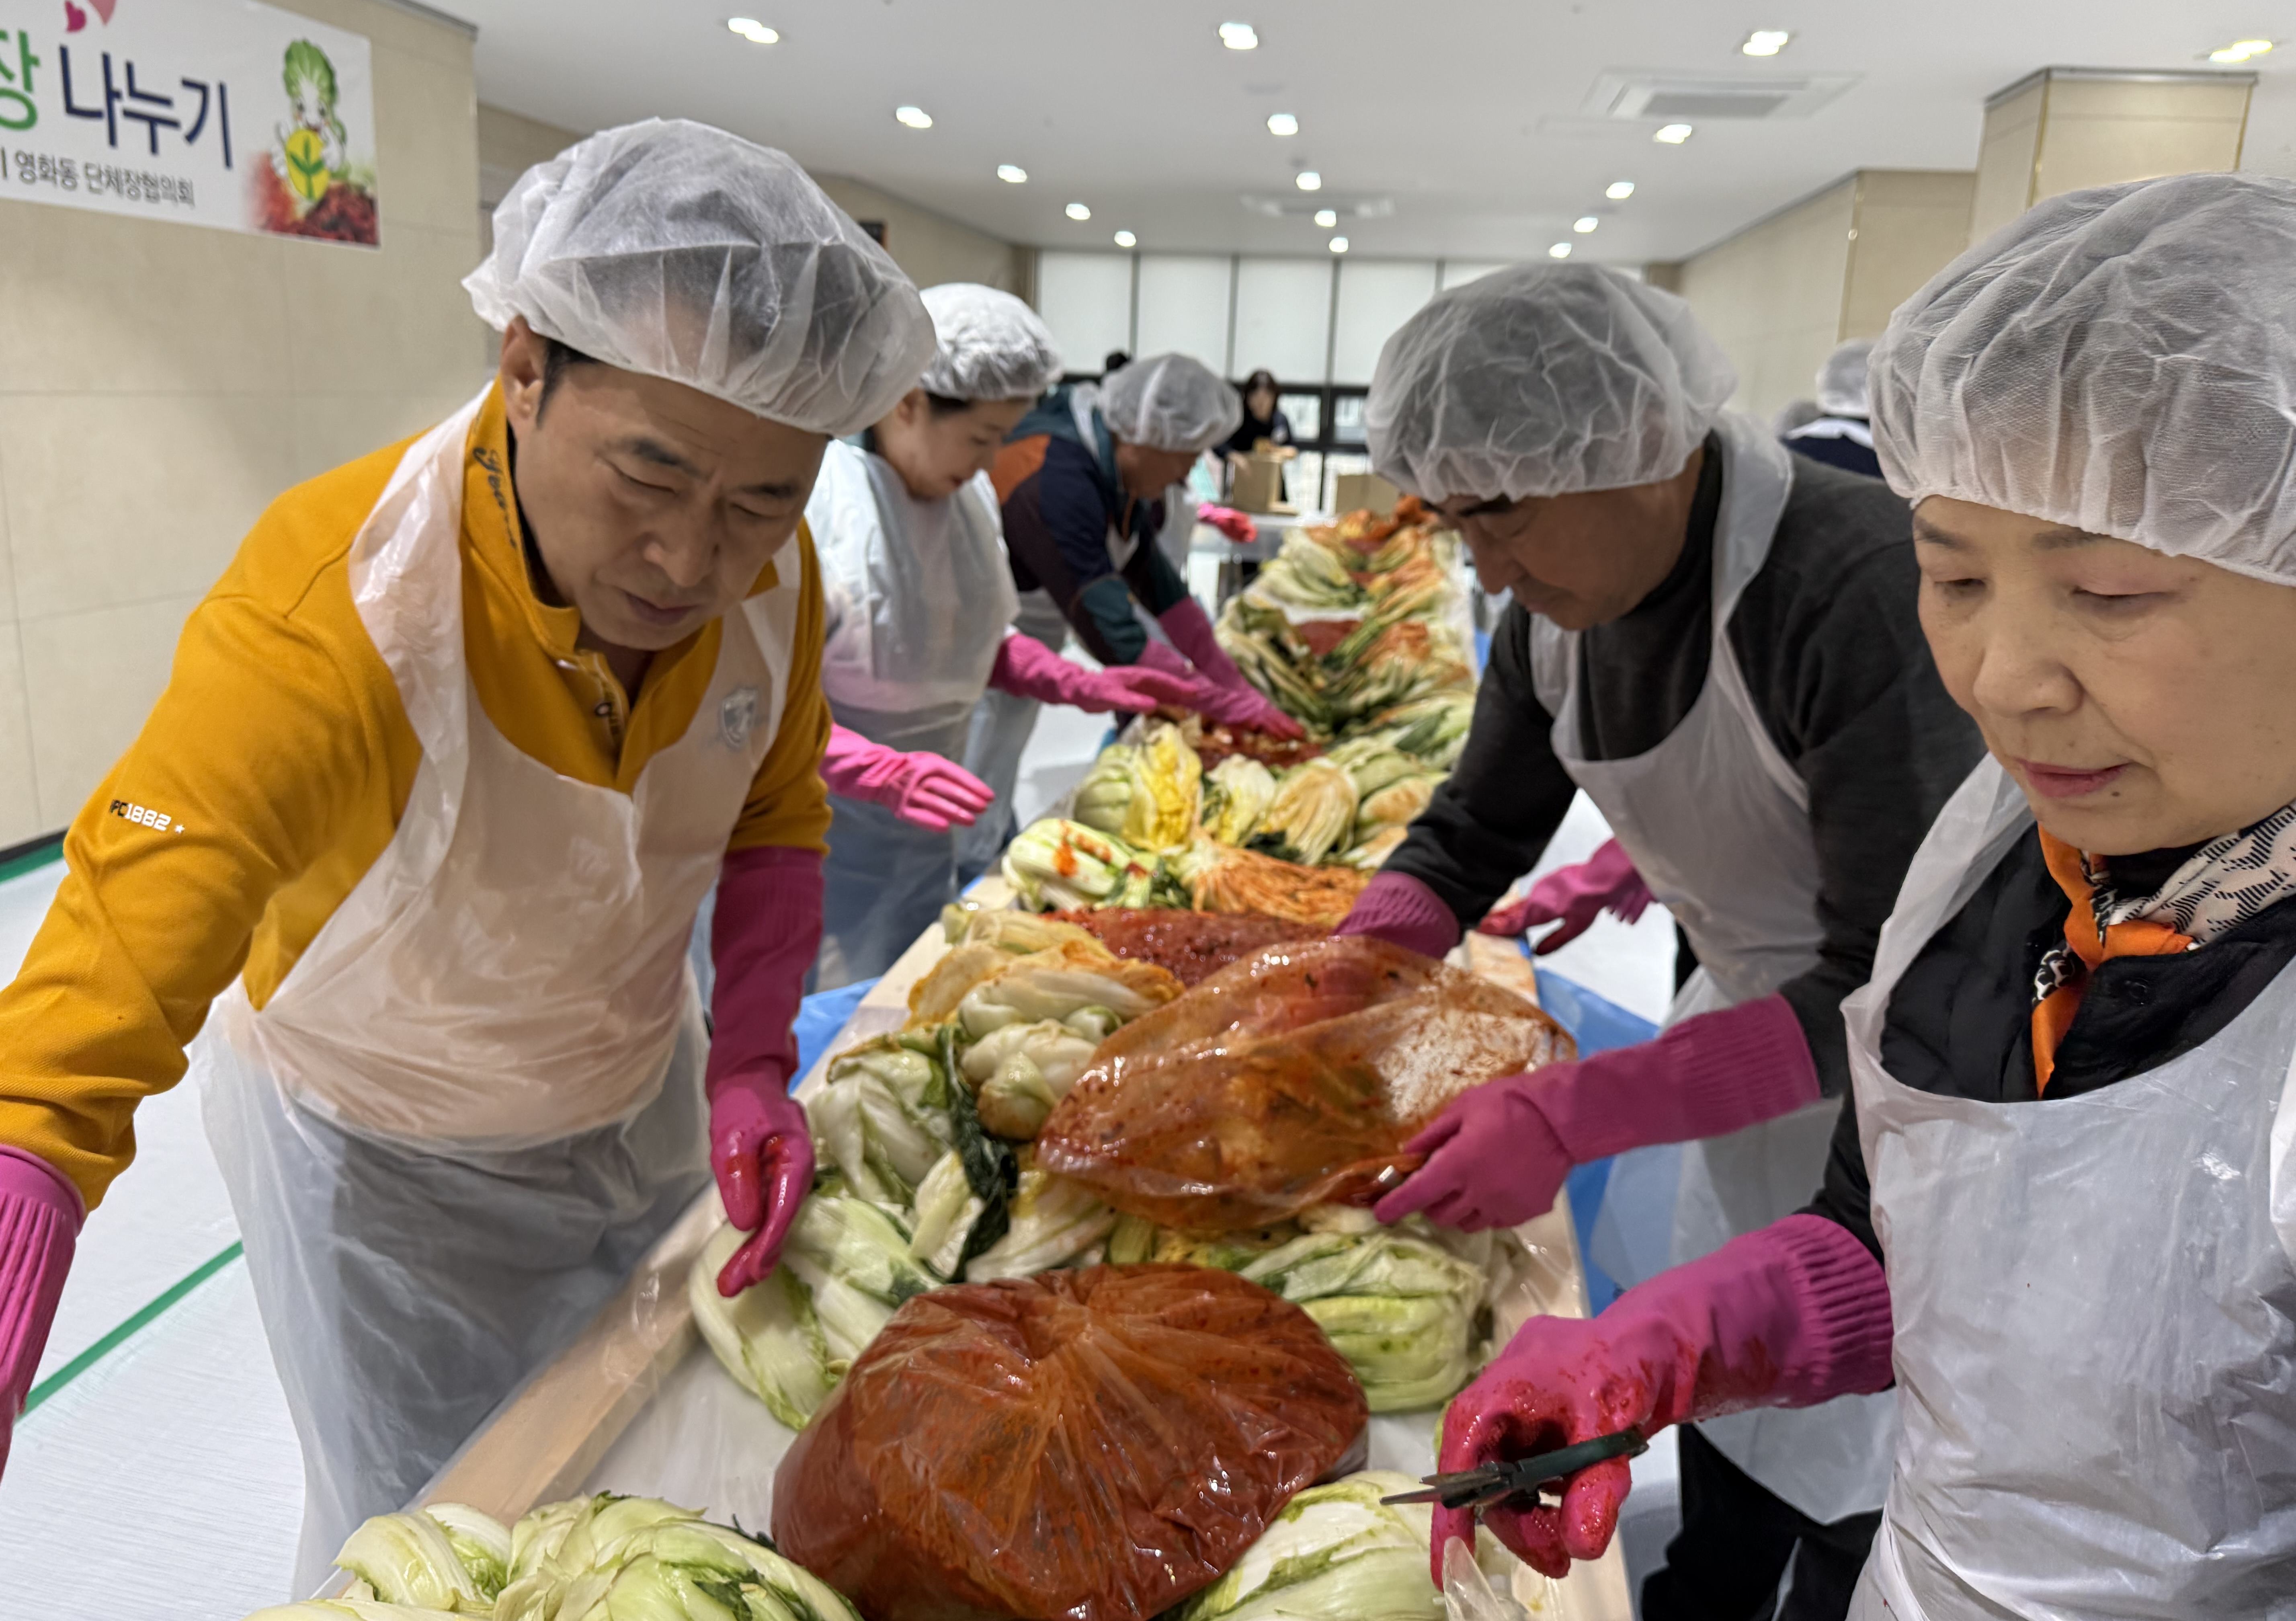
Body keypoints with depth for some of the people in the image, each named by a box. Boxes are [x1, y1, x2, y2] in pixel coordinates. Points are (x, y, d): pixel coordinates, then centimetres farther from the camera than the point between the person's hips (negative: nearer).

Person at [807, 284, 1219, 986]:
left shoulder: (970, 493, 7)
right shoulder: (818, 496, -18)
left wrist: (1082, 686, 6)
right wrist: (885, 771, -31)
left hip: (924, 839, 7)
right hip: (827, 841, -7)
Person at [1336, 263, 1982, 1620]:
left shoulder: (1861, 591, -33)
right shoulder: (1562, 607, -9)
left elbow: (1897, 989, -31)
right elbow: (1472, 837, 1)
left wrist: (1575, 1115, -36)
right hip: (1754, 1014, 7)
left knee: (1846, 1468, 6)